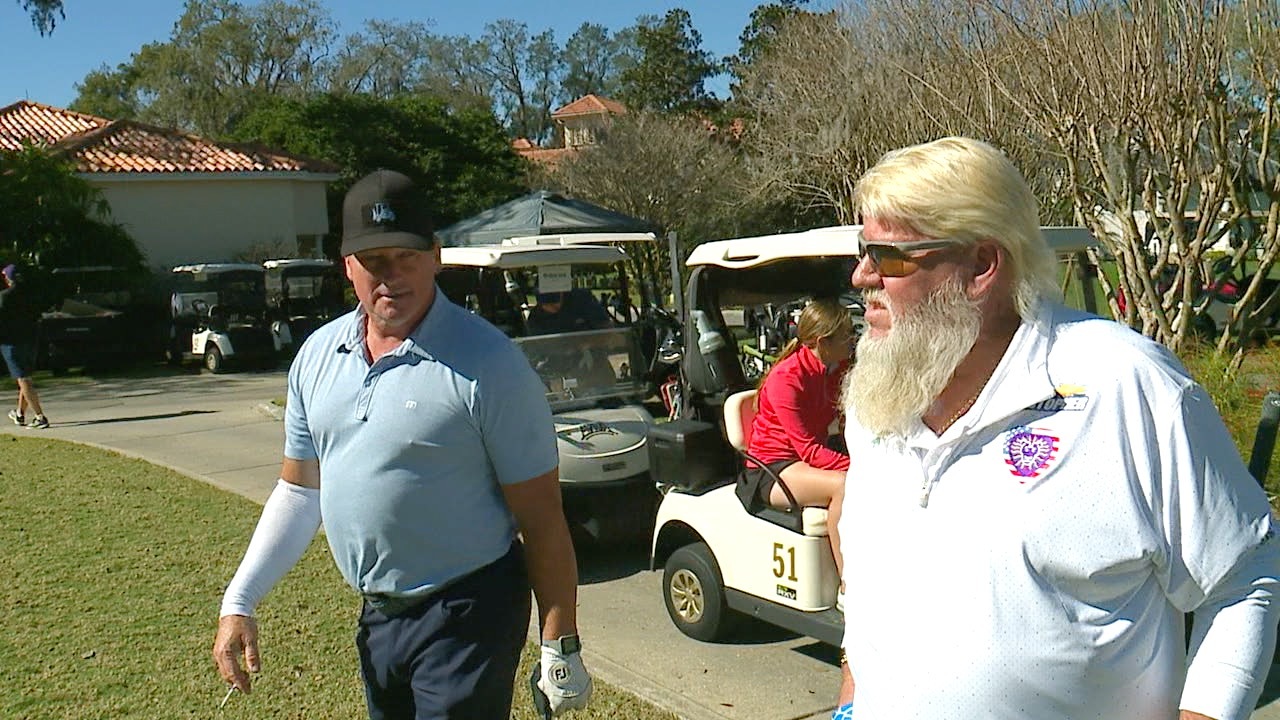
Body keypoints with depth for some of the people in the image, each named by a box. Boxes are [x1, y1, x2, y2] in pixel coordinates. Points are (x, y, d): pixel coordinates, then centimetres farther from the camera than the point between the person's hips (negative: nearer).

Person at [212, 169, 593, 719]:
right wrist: (239, 601, 7)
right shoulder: (317, 354, 3)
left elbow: (541, 519, -14)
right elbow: (298, 490, 12)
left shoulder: (485, 362, -17)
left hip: (466, 617, -6)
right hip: (376, 615, 7)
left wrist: (560, 648, -12)